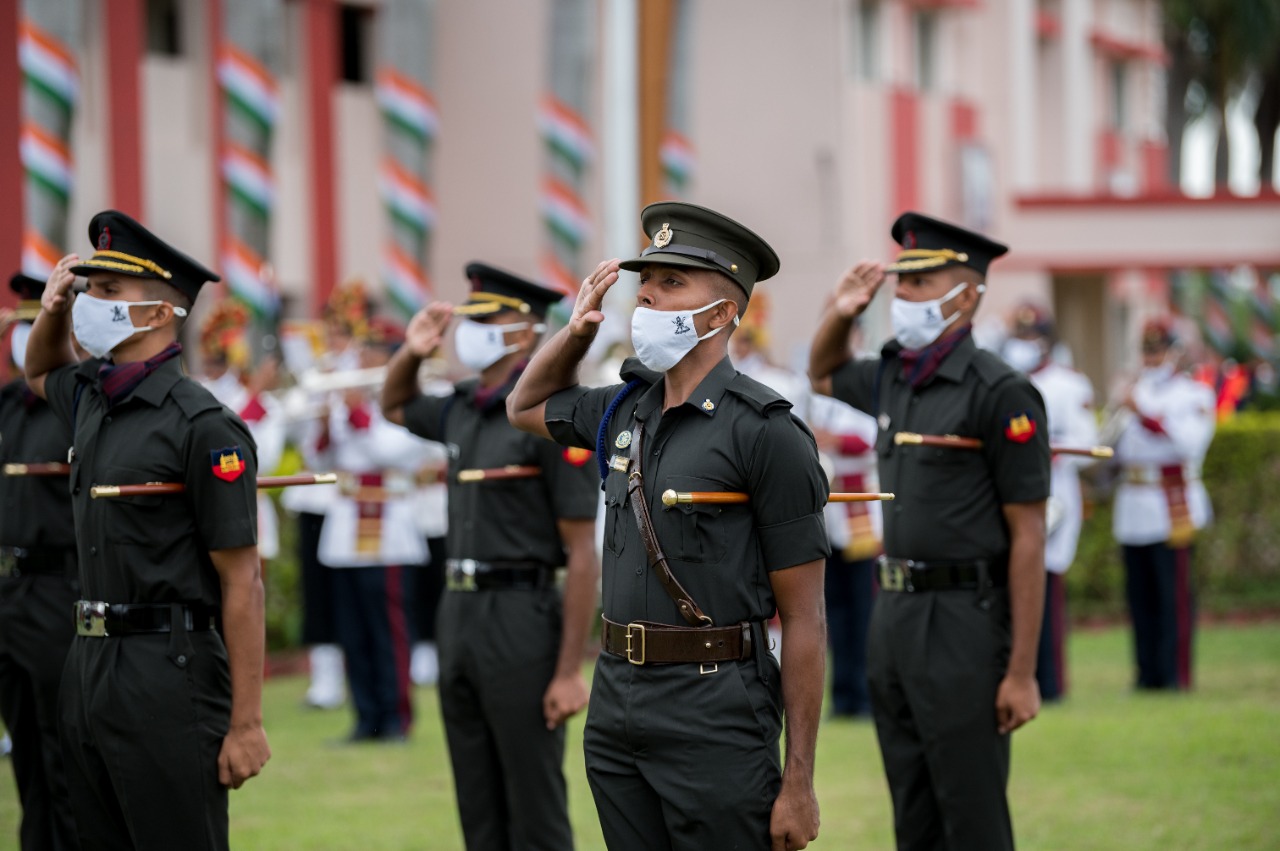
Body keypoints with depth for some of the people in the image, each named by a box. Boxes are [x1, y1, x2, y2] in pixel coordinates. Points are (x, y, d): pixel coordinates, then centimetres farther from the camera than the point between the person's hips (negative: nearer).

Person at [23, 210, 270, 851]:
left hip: (168, 672, -8)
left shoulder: (203, 426, -13)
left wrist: (246, 723, -17)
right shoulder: (91, 399, 11)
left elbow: (242, 582, -14)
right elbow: (40, 372, 38)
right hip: (89, 660, 8)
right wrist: (54, 308, 13)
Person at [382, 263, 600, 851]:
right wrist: (411, 353, 11)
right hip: (457, 616, 8)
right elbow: (395, 407, 34)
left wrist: (570, 671, -17)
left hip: (520, 620, -7)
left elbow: (582, 552, -13)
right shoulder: (462, 409, 10)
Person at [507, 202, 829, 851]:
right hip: (616, 701, 7)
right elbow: (524, 408, 33)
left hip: (715, 717, -7)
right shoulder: (626, 409, 10)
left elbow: (804, 619, -10)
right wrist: (577, 330, 12)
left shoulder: (766, 431, -10)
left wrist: (799, 783, -14)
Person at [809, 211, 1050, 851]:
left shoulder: (999, 392, -13)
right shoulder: (893, 377, 10)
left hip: (963, 622, -8)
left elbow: (1028, 538, -14)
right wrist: (840, 316, 11)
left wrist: (1021, 673, -17)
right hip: (893, 610, 8)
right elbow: (823, 376, 34)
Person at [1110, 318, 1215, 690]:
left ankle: (1176, 674, -5)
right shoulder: (1135, 391, 20)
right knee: (1140, 595, 5)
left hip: (1172, 510, -6)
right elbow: (1118, 449, 21)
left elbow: (1189, 439, -16)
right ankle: (1148, 672, 10)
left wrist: (1143, 414, -21)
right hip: (1133, 508, 6)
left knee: (1174, 596, -7)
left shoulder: (1194, 394, 2)